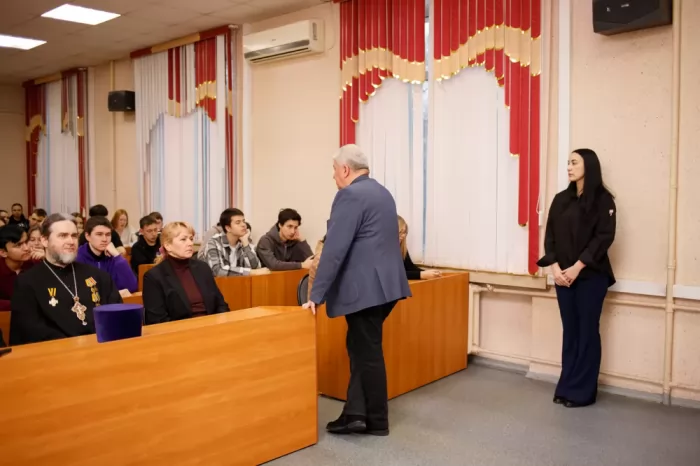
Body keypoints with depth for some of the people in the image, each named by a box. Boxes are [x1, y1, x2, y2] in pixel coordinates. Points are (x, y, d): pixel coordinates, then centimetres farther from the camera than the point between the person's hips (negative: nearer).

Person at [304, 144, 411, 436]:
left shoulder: (350, 195, -13)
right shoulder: (382, 192, 16)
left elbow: (334, 249, -19)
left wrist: (316, 295, -16)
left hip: (366, 288, -10)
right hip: (383, 284, 10)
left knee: (368, 353, 3)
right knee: (360, 349, 16)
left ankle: (377, 421, 17)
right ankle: (356, 413, 18)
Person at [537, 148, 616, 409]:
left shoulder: (603, 200, -4)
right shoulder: (561, 199, 10)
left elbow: (604, 237, -11)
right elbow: (550, 235, 7)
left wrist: (577, 267, -16)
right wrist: (554, 267, -7)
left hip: (591, 276, -4)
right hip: (563, 275, 4)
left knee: (587, 331, 1)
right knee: (570, 331, 9)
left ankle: (583, 391, 10)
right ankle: (566, 387, 17)